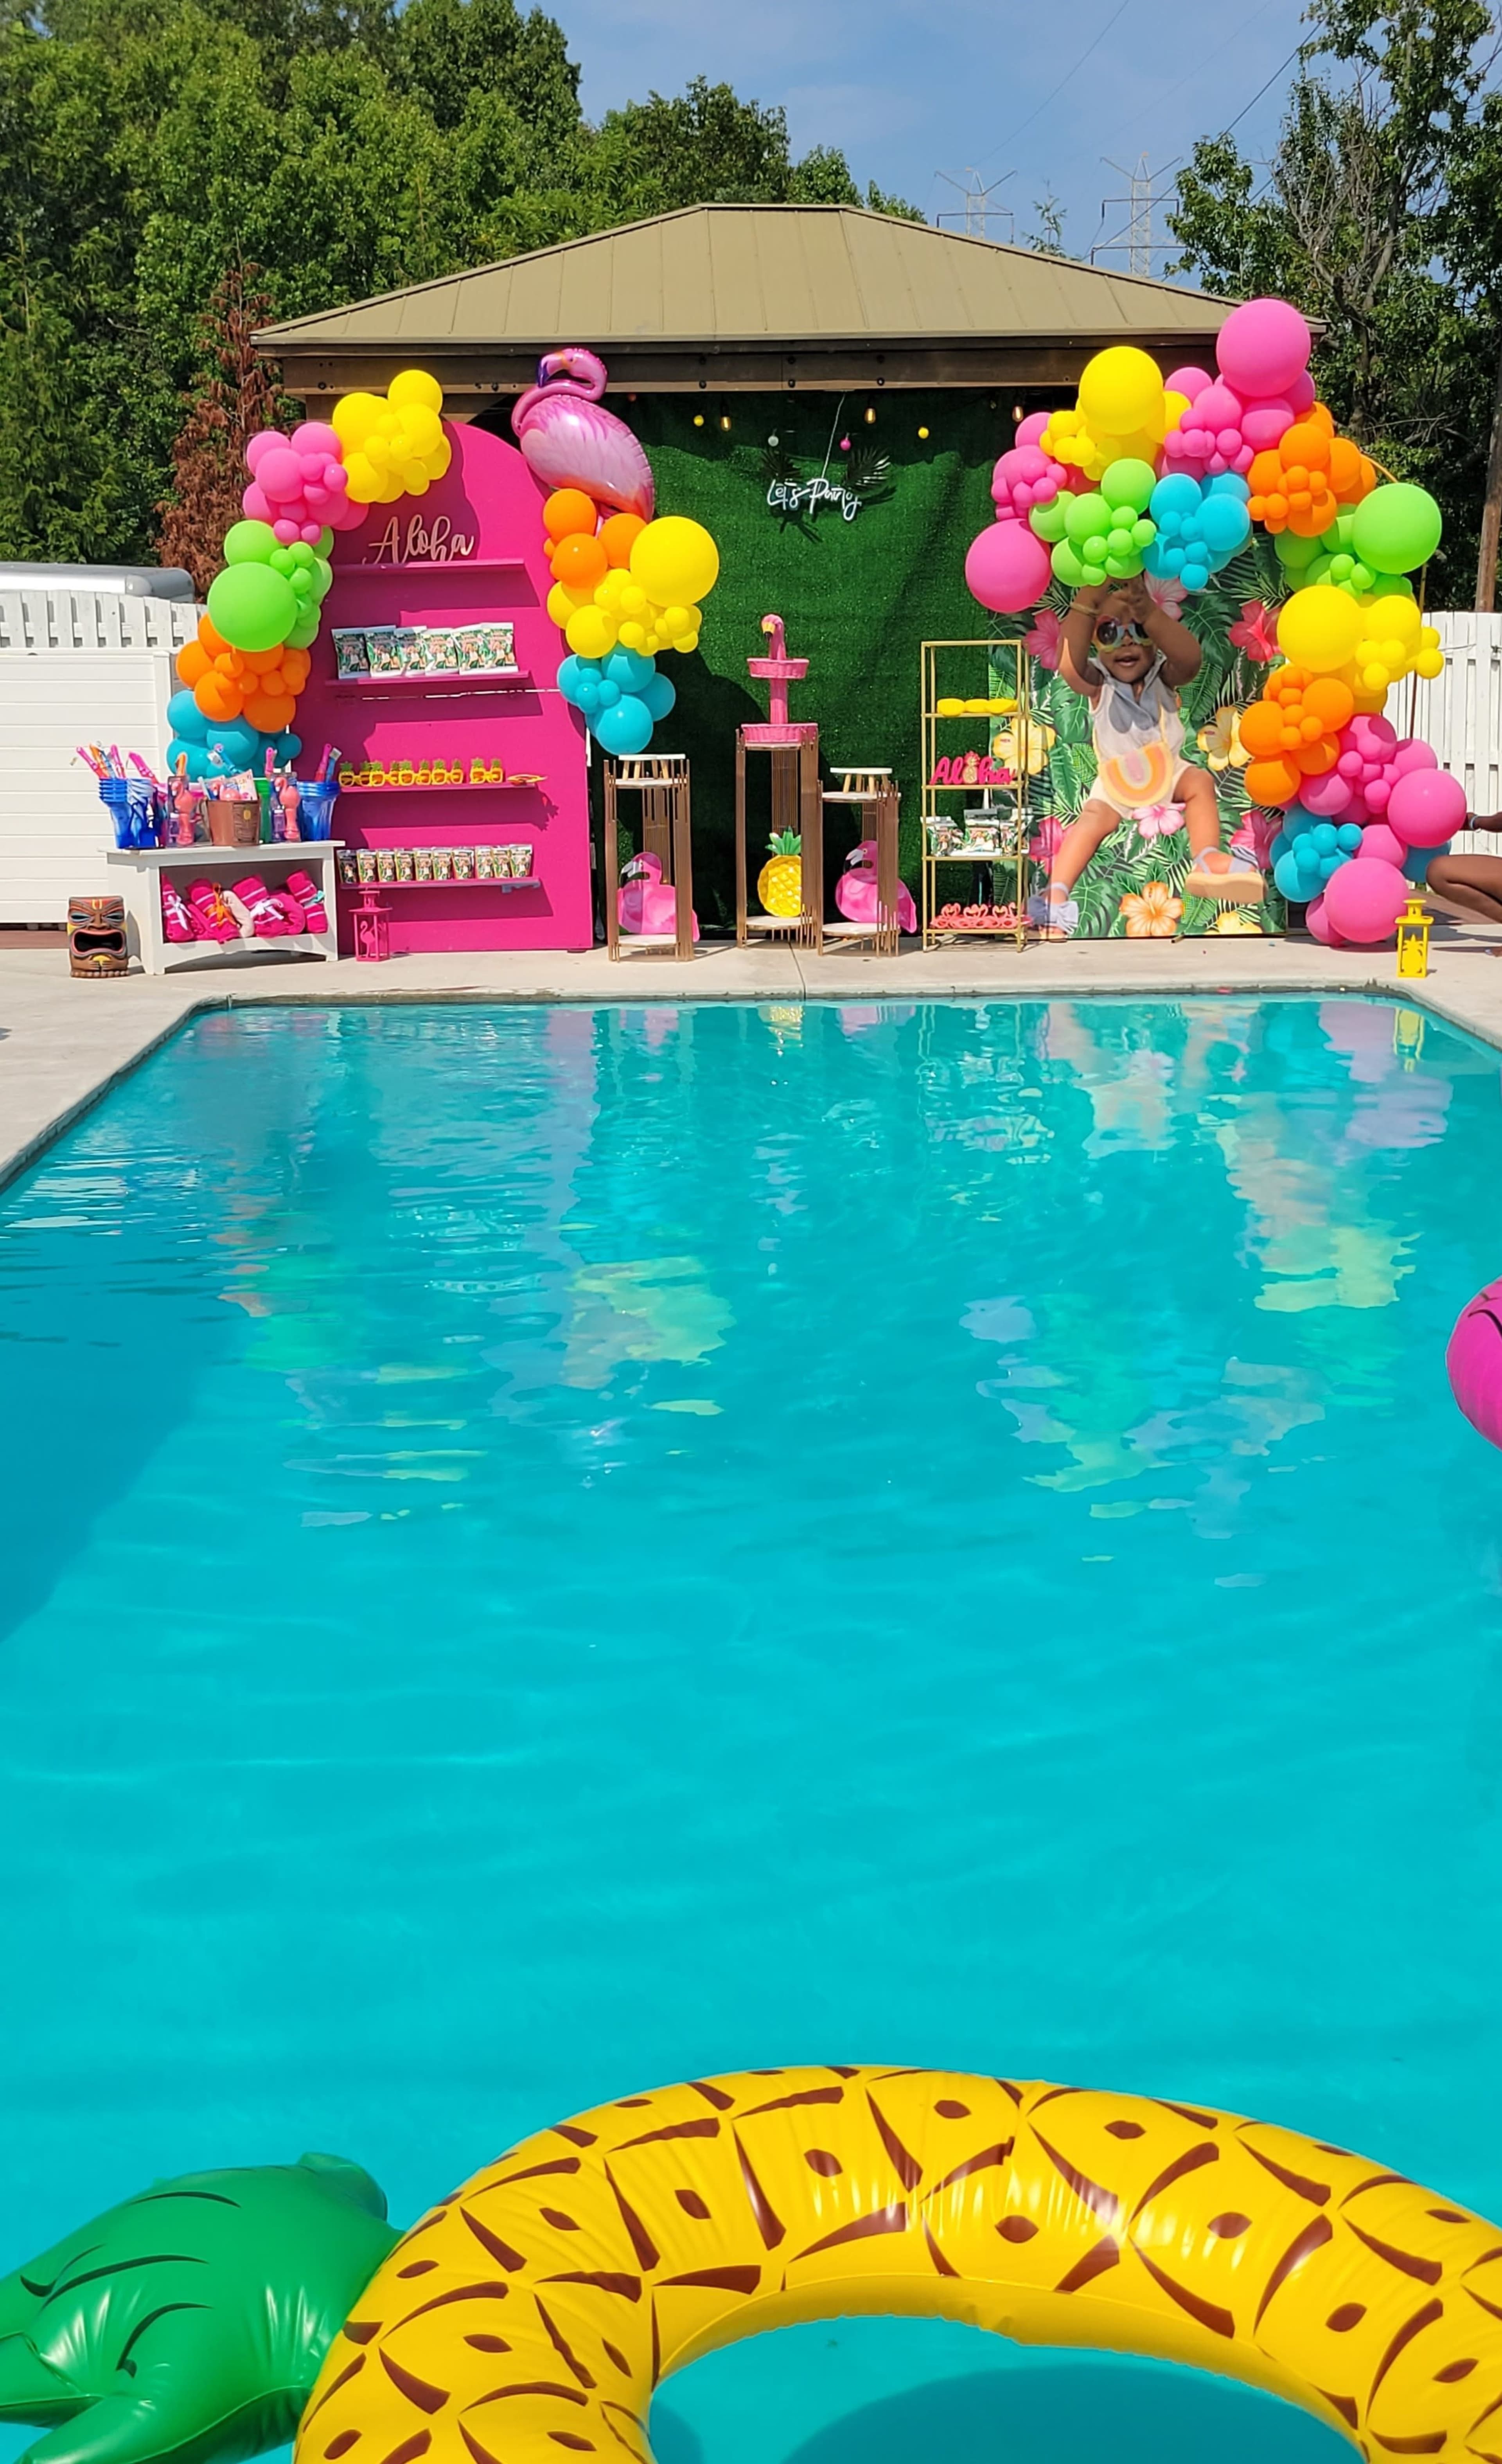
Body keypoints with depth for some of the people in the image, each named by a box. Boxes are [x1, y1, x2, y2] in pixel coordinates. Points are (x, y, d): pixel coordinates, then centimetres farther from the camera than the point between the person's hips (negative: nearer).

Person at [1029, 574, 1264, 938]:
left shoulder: (1164, 677, -9)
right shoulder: (1098, 685, -10)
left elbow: (1190, 659, -36)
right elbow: (1069, 666, -36)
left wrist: (1148, 612, -54)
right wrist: (1087, 603, -52)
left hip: (1168, 769, 2)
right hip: (1116, 779, -2)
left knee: (1200, 781, -24)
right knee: (1094, 817, -26)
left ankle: (1207, 859, -36)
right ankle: (1056, 891, -41)